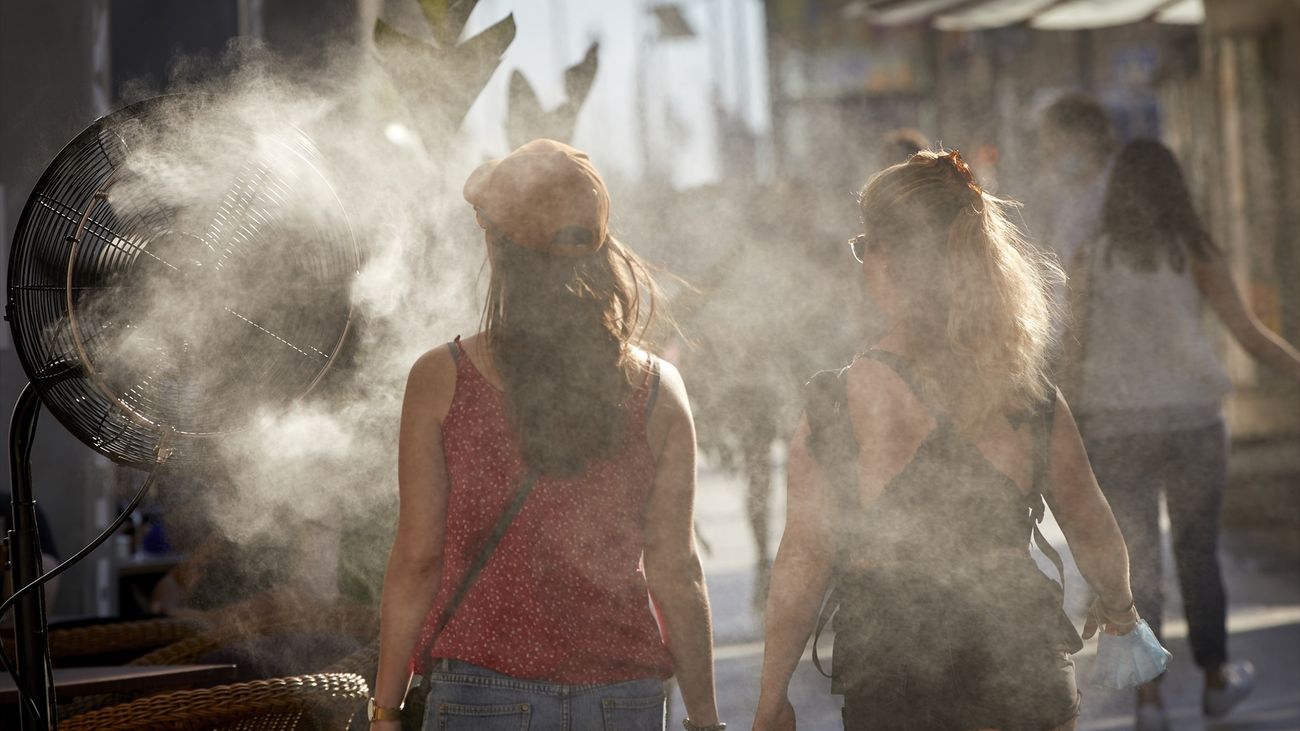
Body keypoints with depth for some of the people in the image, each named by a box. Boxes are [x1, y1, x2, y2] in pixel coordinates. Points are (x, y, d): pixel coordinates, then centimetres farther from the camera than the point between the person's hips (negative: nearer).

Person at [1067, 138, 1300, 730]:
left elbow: (1074, 350, -3)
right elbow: (1251, 336, -9)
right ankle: (1216, 680, 29)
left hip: (1115, 425, 0)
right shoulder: (1195, 255, -5)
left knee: (1136, 564, 4)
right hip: (1190, 421, 0)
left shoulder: (1090, 260, -2)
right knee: (1198, 554, 16)